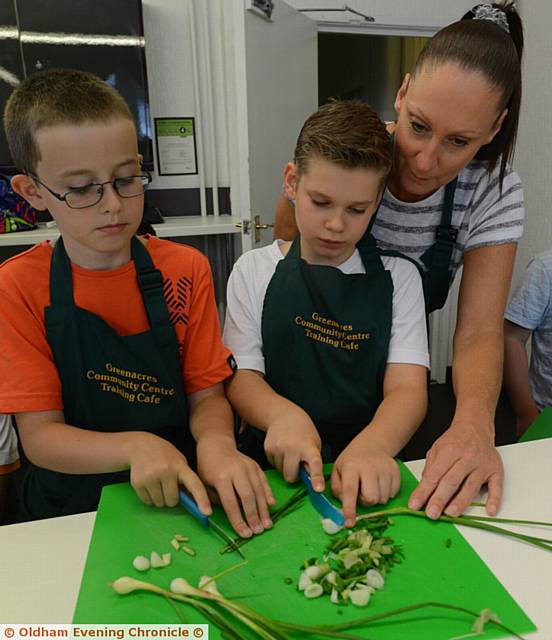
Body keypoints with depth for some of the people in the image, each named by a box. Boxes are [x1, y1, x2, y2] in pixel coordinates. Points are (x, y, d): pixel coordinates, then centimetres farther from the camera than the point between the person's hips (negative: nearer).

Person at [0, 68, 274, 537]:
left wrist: (215, 441, -24)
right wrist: (135, 446, -26)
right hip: (71, 510, -4)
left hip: (181, 496, 5)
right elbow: (39, 435, -8)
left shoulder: (186, 270, -3)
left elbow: (207, 394, -2)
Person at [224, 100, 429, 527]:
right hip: (276, 466, -2)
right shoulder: (255, 271, 7)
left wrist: (373, 444, -25)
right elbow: (240, 374, 0)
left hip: (371, 475, 3)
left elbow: (408, 388, -4)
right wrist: (283, 414, -22)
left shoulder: (398, 277, 6)